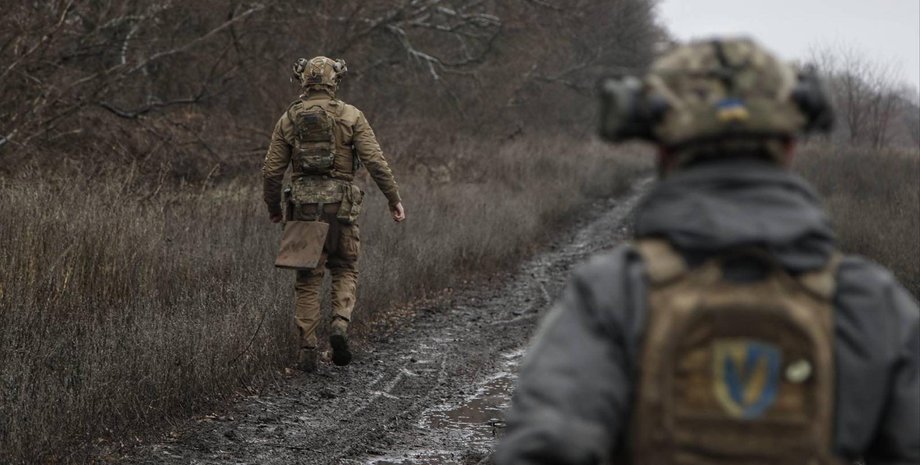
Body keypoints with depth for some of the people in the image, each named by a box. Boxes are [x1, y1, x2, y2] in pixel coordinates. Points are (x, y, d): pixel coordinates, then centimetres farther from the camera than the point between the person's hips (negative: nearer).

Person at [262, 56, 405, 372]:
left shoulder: (288, 119, 4)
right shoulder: (350, 116, -2)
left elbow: (272, 170, 4)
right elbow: (376, 161, -9)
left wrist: (273, 208, 17)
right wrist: (394, 199, -2)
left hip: (304, 204, 1)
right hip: (341, 203, -1)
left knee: (308, 278, 8)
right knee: (345, 269, 16)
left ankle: (307, 351, 4)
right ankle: (340, 324, -8)